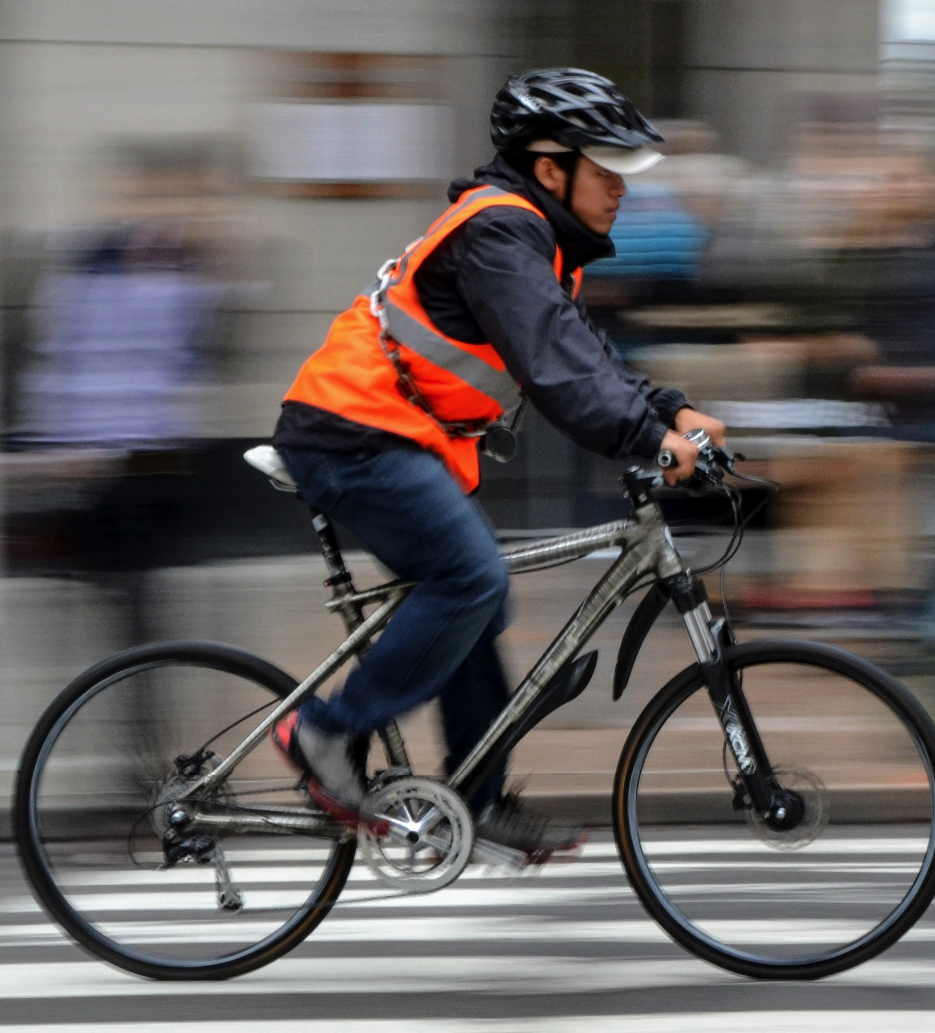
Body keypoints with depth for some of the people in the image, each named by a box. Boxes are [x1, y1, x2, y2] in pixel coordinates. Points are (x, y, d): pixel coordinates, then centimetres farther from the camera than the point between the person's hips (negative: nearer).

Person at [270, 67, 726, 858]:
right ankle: (327, 733, -11)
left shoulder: (536, 239, 16)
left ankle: (481, 799, 16)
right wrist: (648, 439, -33)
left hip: (390, 439, 11)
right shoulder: (500, 232, -17)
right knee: (471, 578, -18)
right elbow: (550, 364, -28)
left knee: (470, 598, 11)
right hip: (355, 436, -11)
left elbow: (582, 353, 18)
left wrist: (670, 412, 5)